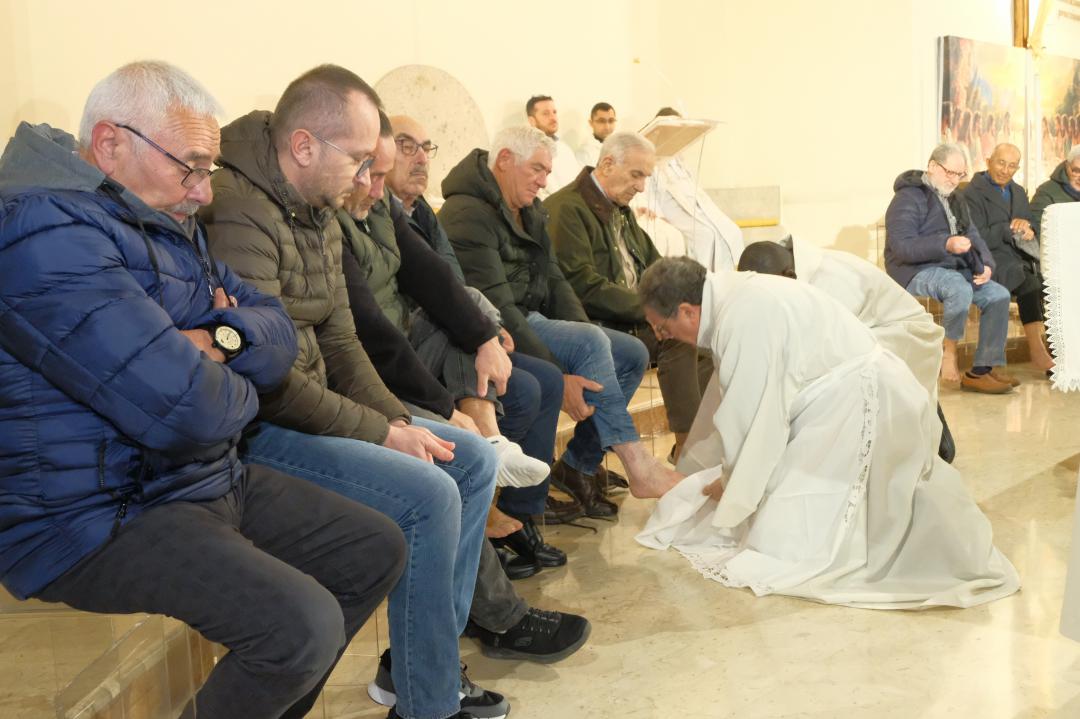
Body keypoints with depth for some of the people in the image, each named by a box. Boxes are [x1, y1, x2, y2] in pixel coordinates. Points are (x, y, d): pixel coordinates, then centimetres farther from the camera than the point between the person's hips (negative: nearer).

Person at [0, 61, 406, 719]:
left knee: (378, 551, 10)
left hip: (214, 481, 10)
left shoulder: (168, 223, 11)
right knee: (305, 625, -27)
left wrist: (222, 340, -15)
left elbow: (279, 334, 8)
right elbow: (187, 409, -31)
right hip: (95, 517, -10)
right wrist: (237, 386, -7)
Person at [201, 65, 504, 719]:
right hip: (253, 430, -10)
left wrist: (401, 420, -1)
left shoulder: (319, 213, 11)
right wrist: (382, 433, -16)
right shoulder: (240, 213, -21)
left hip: (307, 409, 10)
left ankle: (418, 664, 15)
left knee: (474, 458, 7)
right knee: (429, 495, -23)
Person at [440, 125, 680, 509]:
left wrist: (583, 331, -5)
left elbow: (553, 280, 15)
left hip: (533, 320, 10)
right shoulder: (469, 215, -17)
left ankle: (579, 463, 0)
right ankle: (637, 466, -24)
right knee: (589, 342, -29)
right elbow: (497, 310, -24)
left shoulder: (529, 212, 14)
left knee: (633, 353, -3)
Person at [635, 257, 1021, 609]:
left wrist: (731, 484, 3)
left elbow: (751, 419, -14)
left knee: (781, 544, -9)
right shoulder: (739, 294, 10)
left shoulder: (743, 319, -21)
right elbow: (739, 403, 20)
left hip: (859, 409, -10)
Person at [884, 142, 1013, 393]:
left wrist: (986, 264, -5)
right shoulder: (908, 198, -7)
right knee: (960, 289, -36)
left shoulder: (955, 200, 21)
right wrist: (946, 244, -31)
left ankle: (983, 369, -11)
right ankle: (948, 352, -15)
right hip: (916, 271, -8)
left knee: (999, 295, -12)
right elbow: (902, 246, -20)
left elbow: (973, 236, 17)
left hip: (955, 269, 8)